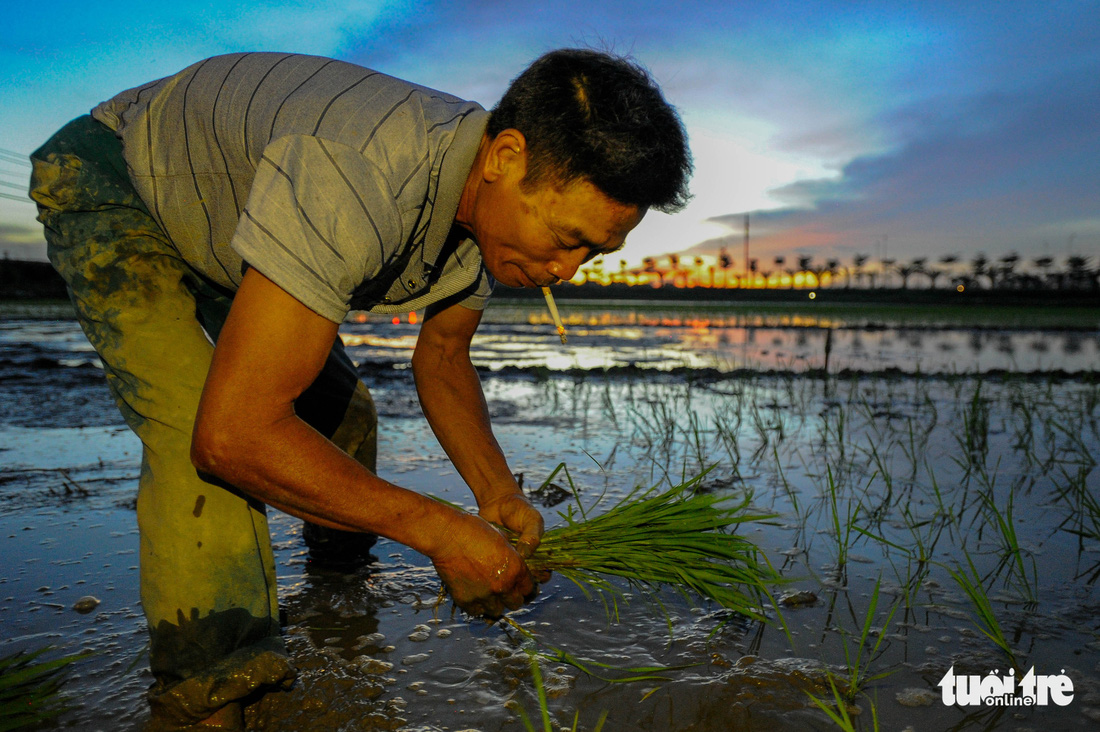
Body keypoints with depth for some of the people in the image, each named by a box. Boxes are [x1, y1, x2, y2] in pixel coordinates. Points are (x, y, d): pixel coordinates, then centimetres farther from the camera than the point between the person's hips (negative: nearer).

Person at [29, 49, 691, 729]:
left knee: (341, 408, 8)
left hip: (223, 214, 7)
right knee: (194, 439, -28)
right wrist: (441, 531, -36)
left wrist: (497, 492, -15)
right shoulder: (356, 187, -45)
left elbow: (442, 356, 0)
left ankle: (341, 560, 38)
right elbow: (230, 433, -44)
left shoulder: (496, 208, -16)